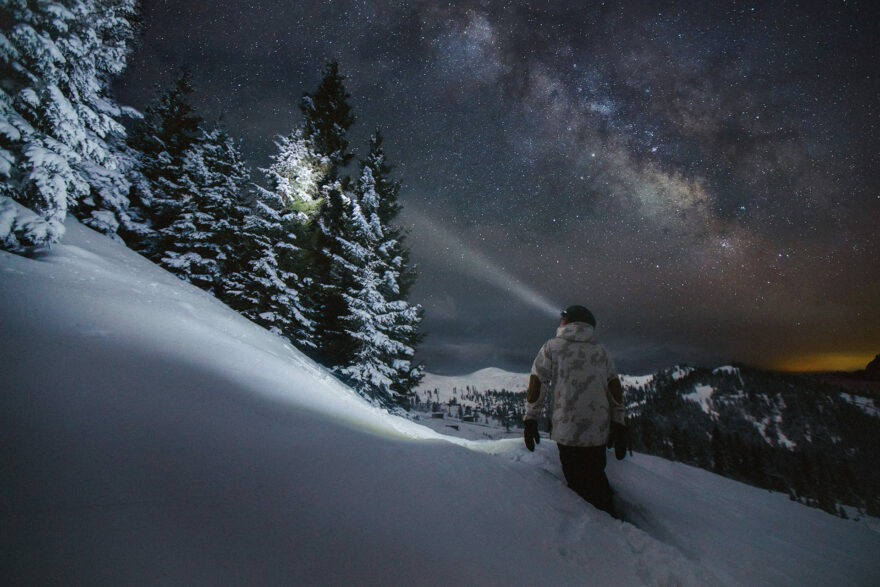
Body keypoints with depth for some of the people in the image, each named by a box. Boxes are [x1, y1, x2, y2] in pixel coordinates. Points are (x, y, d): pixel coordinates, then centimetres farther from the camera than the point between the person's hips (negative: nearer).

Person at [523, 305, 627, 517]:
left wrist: (530, 420, 4)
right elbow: (616, 394, 9)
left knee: (580, 486, 9)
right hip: (599, 434, 4)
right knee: (596, 479, 21)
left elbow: (537, 386, -2)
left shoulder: (552, 347, 0)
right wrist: (619, 430, 13)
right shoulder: (602, 351, 10)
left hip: (568, 432, -4)